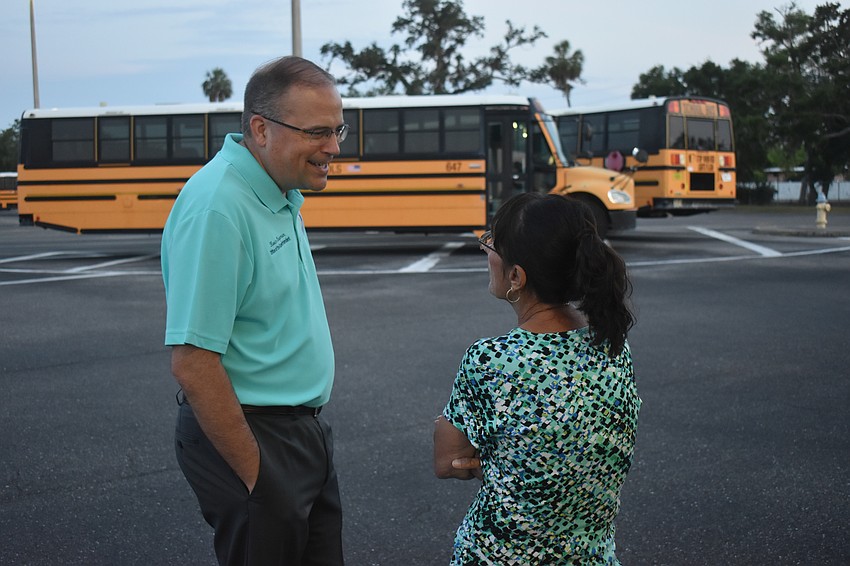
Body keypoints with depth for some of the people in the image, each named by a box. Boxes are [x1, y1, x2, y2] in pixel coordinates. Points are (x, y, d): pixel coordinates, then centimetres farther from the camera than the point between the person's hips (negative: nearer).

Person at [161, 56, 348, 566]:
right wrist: (256, 475, -21)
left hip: (305, 428, 9)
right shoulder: (218, 208, -24)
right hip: (254, 440, -9)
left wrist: (309, 425, 16)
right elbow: (193, 364, -26)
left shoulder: (281, 191, 5)